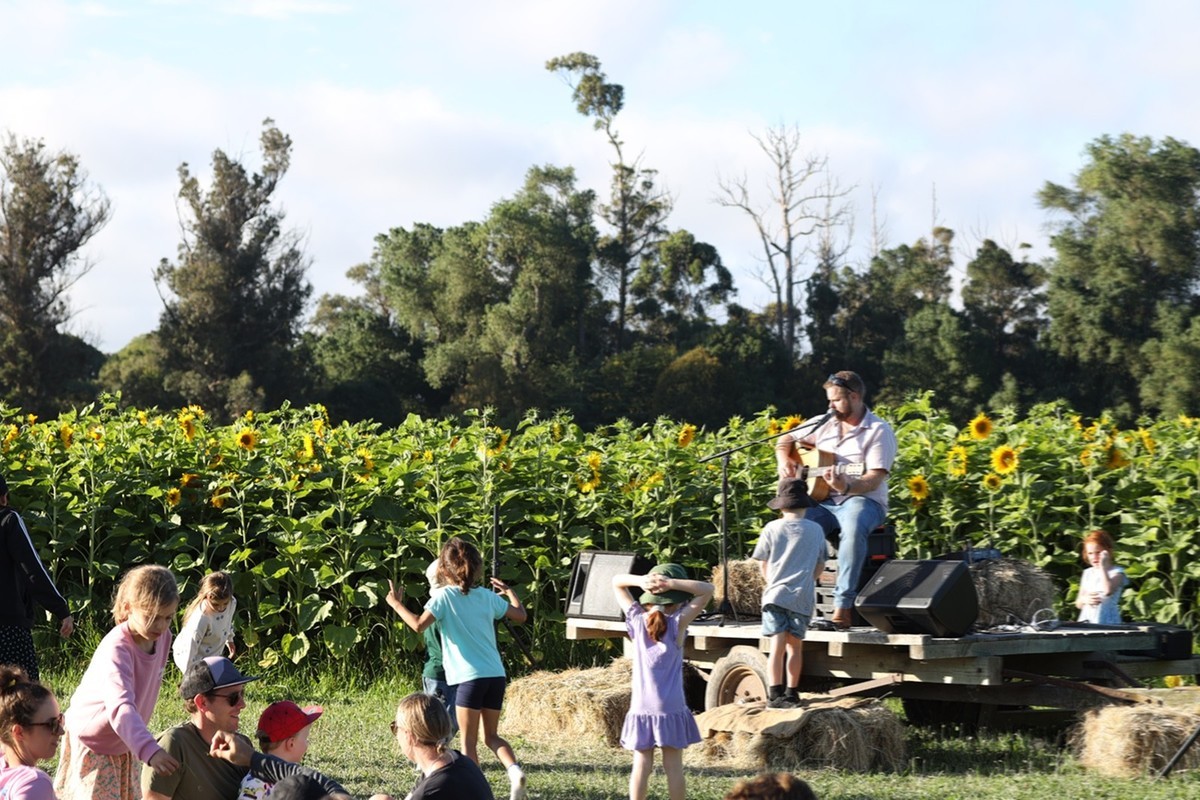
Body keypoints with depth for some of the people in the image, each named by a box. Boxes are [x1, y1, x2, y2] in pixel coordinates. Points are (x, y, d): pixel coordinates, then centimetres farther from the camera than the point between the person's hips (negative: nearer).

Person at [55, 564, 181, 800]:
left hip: (124, 741, 8)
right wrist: (149, 750, -62)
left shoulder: (163, 637, -9)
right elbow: (121, 707, -48)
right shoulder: (116, 649, -33)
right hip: (91, 740, -7)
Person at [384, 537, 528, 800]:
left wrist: (396, 604, -2)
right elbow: (521, 615, 20)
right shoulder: (487, 596, 10)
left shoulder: (444, 596, -4)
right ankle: (514, 770, -10)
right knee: (491, 736, 15)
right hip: (496, 676, 5)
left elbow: (419, 625, -16)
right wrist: (509, 592, 37)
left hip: (470, 677, -5)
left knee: (469, 740, 5)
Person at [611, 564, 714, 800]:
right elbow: (707, 590, -6)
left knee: (641, 765, 4)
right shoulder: (677, 623, -9)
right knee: (673, 766, 4)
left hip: (641, 708, 2)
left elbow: (616, 582, 8)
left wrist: (640, 581, -12)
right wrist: (672, 583, -16)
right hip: (671, 709, -2)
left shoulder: (637, 621, -2)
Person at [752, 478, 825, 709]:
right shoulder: (815, 530, 5)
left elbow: (764, 566, 9)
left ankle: (775, 693, -16)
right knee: (795, 646, 11)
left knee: (777, 646, -6)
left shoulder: (772, 528, 1)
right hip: (802, 596, 1)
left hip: (775, 595, -1)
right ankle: (792, 692, 19)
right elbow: (820, 566, 14)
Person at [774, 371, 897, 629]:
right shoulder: (825, 425, 14)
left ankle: (843, 605, -38)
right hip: (823, 501, 5)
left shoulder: (878, 430, -3)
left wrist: (846, 487, -33)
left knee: (853, 528, -40)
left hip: (862, 500, -5)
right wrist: (784, 462, 5)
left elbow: (874, 479, -14)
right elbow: (785, 440, 26)